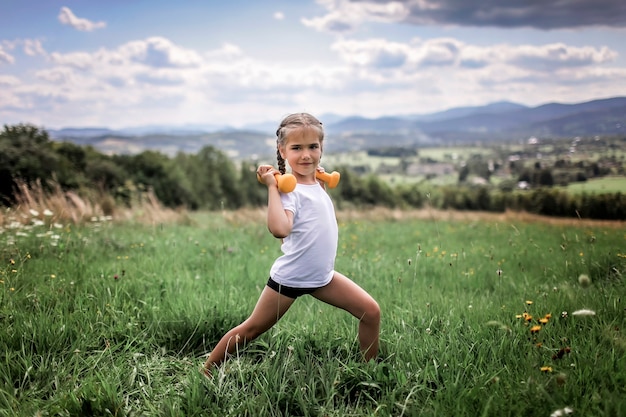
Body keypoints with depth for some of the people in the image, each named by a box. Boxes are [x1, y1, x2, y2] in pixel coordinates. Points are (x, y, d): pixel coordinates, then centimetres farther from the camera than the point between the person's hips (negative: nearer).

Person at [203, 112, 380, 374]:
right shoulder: (288, 189, -17)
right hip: (290, 278, -7)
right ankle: (206, 371, 22)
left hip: (322, 276, 7)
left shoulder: (316, 184, 8)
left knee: (371, 312, 3)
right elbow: (279, 228, -36)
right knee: (252, 329, 5)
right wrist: (272, 187, -28)